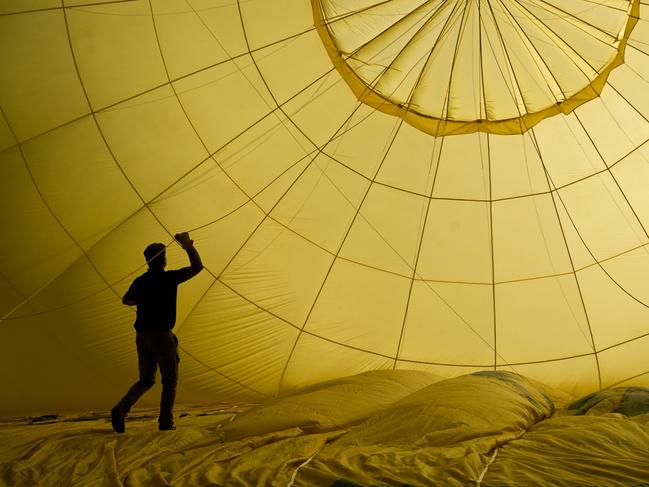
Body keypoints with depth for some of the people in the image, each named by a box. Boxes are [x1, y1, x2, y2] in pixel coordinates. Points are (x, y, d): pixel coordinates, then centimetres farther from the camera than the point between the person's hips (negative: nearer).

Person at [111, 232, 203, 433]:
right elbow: (197, 267, -7)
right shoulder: (168, 278, -9)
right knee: (170, 380, 8)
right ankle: (165, 422, 6)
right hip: (161, 335, -5)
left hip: (142, 335, 5)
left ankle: (121, 408, -6)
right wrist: (188, 246, 1)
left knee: (146, 379, 16)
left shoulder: (140, 281, 6)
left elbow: (126, 300, 19)